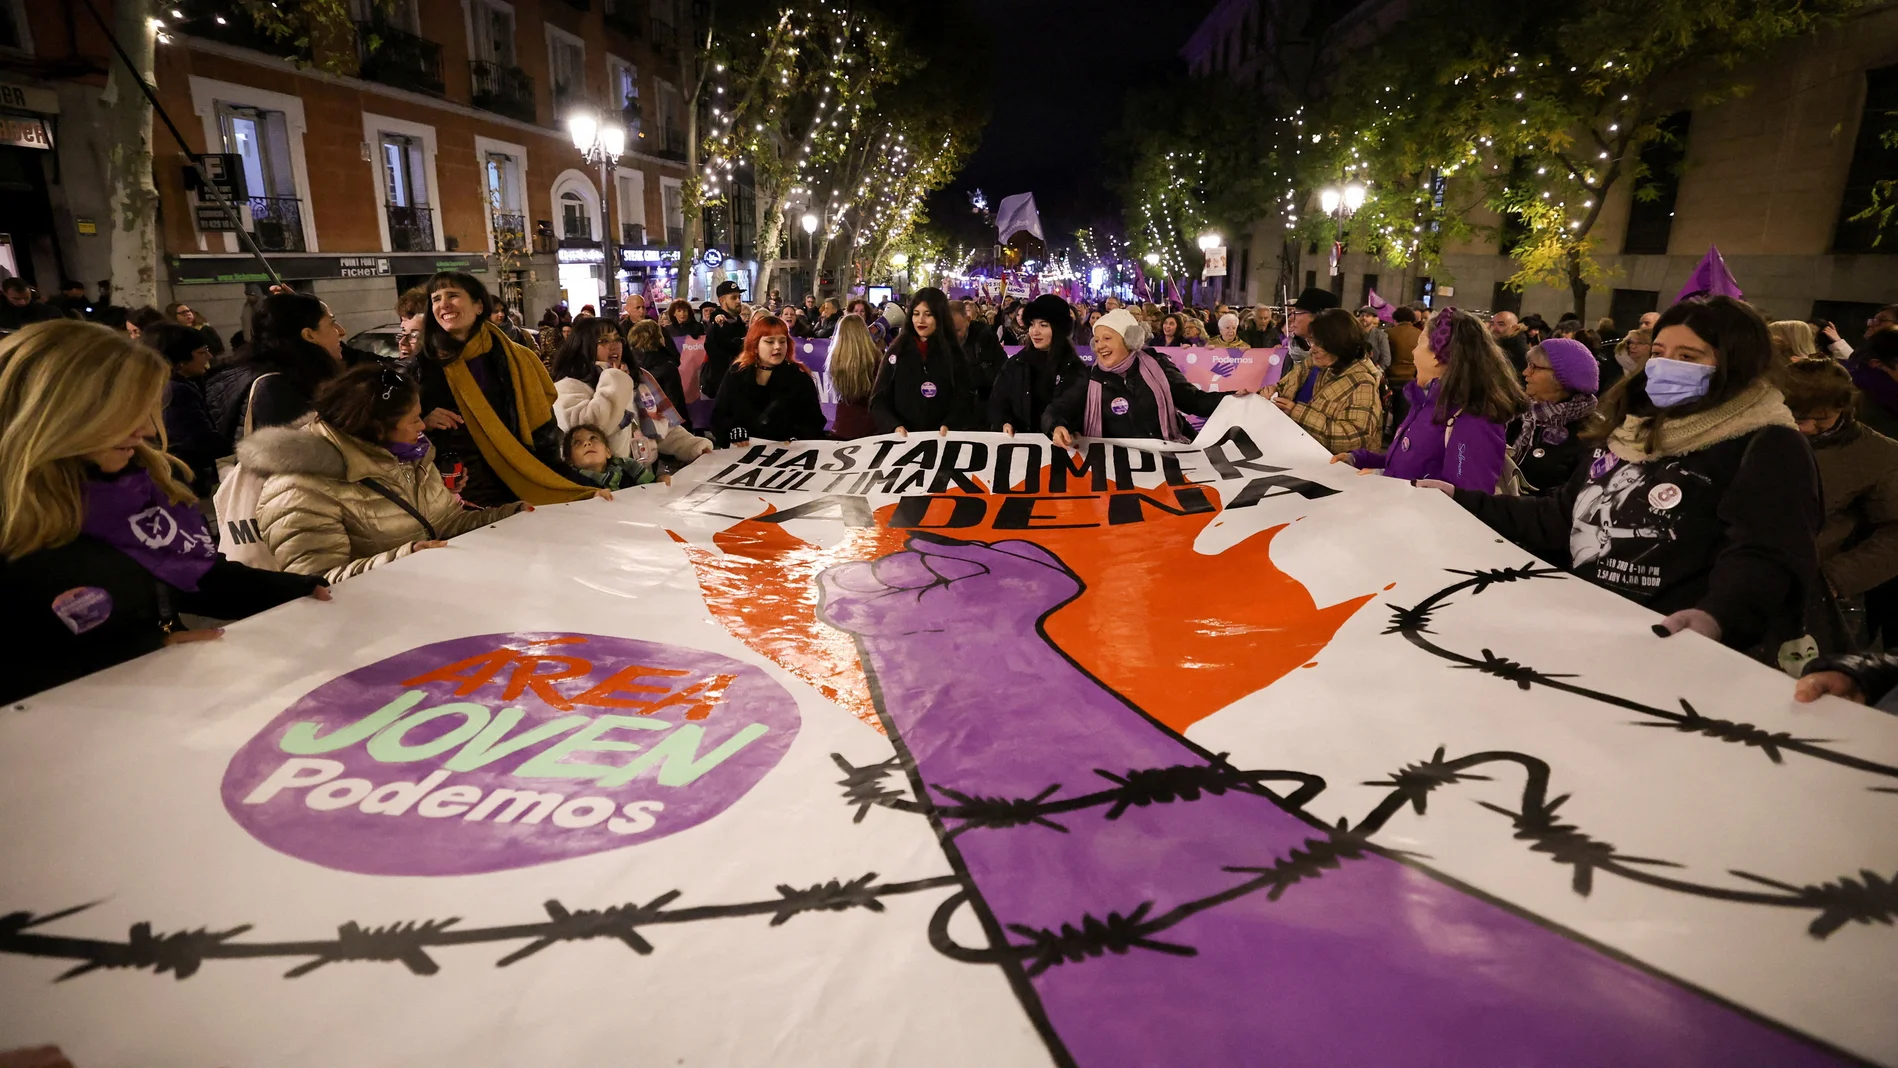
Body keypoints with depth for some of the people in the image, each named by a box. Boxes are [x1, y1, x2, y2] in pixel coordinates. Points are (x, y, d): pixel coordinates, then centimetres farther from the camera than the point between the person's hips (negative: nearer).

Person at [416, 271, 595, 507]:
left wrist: (551, 483, -4)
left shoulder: (514, 358, 2)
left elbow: (542, 429, 3)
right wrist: (423, 423, -9)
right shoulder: (424, 364, 4)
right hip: (460, 490, 0)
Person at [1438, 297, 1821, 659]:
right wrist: (1460, 501, 14)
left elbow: (1764, 559, -18)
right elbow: (1559, 521, 21)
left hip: (1673, 645, -6)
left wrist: (1716, 617, -39)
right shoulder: (1634, 430, 17)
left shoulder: (1767, 449, -4)